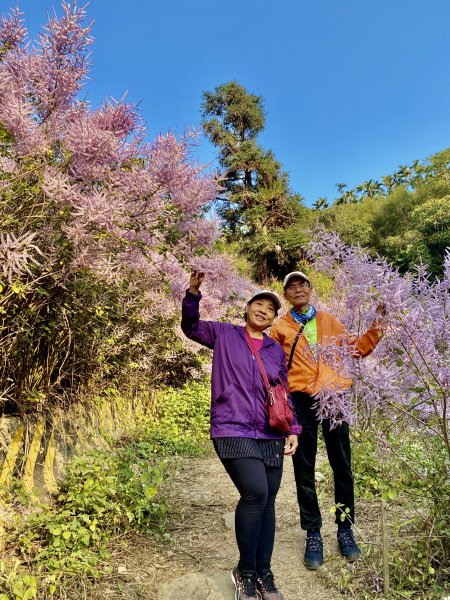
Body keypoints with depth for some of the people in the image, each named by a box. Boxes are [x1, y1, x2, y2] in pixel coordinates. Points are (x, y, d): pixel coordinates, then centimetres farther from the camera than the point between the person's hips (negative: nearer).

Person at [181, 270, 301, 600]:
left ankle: (264, 572, 26)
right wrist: (194, 292, -13)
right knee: (255, 492, -20)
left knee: (267, 501, 7)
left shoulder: (277, 350, 13)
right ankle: (245, 571, 3)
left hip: (270, 436, 4)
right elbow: (191, 326, 3)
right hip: (233, 431, -4)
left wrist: (293, 429, 6)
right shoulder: (224, 334, 6)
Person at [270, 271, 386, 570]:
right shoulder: (280, 327, 5)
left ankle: (345, 528, 26)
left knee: (342, 466, 9)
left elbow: (356, 348, 13)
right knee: (305, 469, 6)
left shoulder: (328, 320, 11)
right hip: (301, 399, -1)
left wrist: (377, 326, 5)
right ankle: (313, 534, 20)